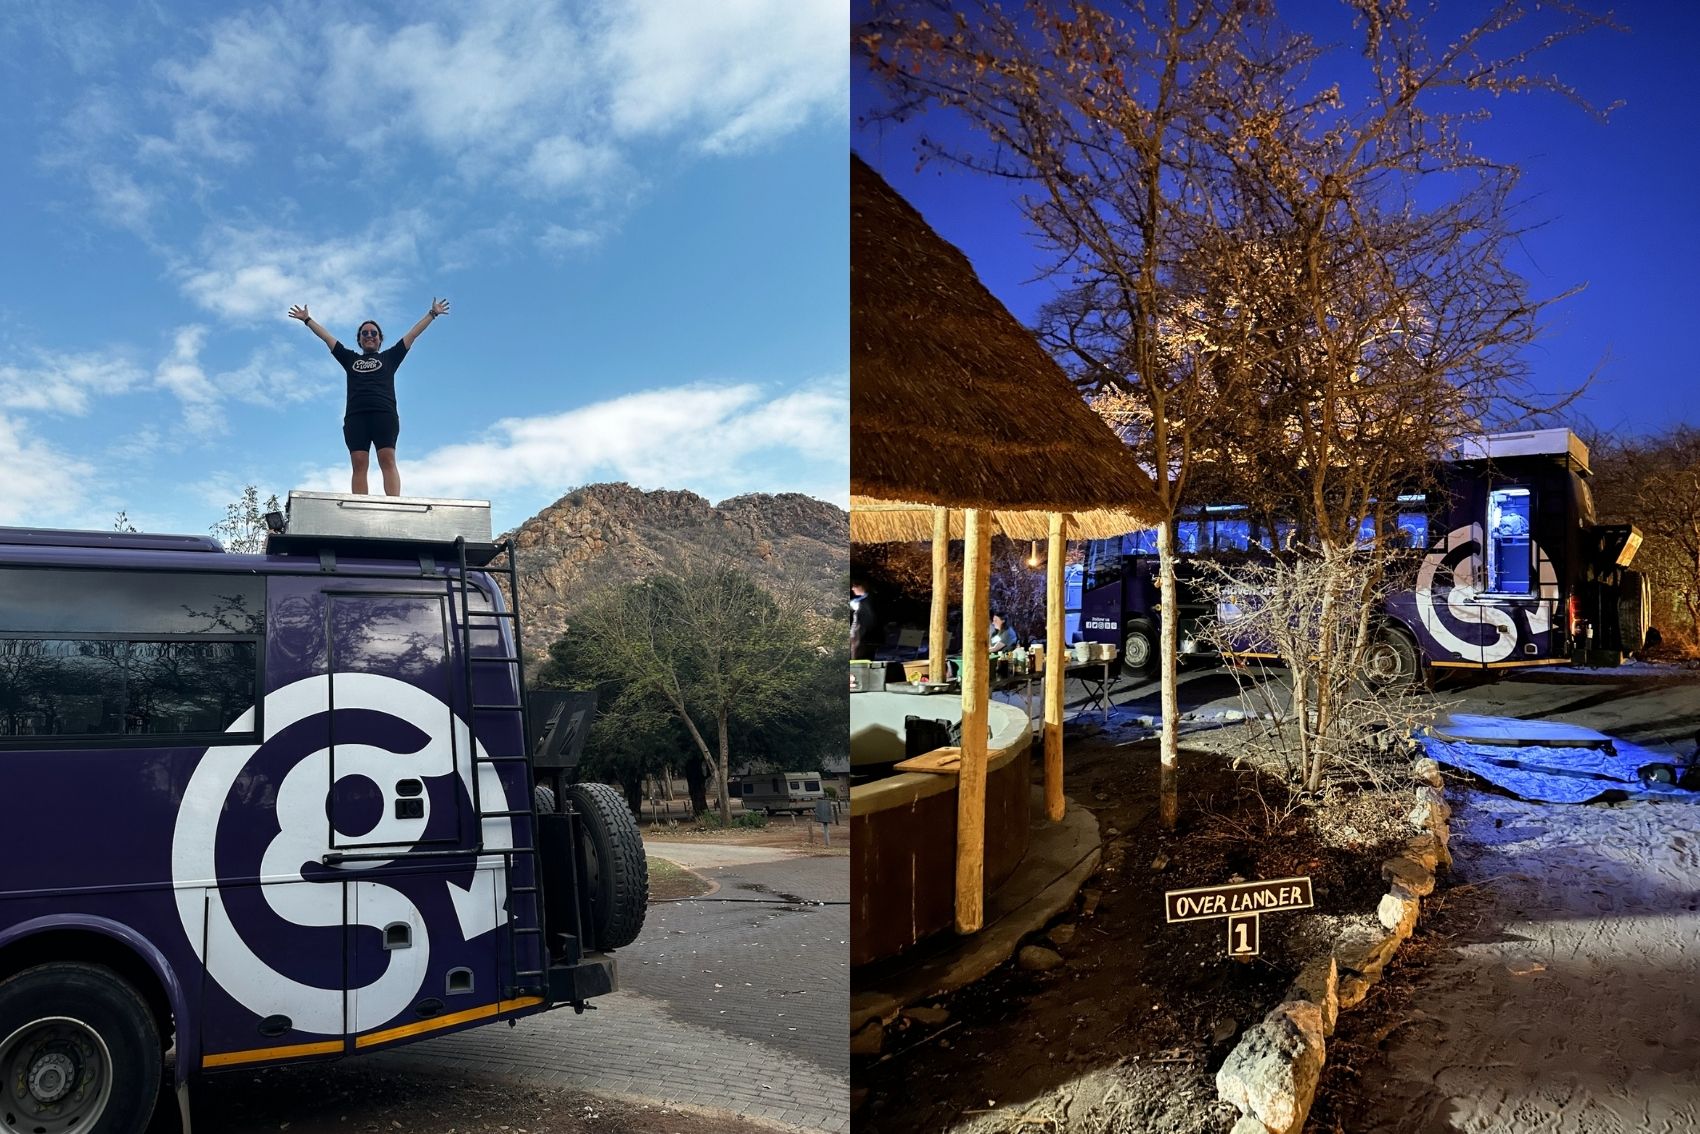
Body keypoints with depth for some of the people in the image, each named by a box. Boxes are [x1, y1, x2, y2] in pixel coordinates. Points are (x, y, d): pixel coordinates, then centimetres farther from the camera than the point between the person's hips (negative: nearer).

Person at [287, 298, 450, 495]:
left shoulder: (389, 357, 23)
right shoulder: (350, 359, 27)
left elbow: (413, 334, 22)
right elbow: (326, 336, 33)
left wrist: (432, 314, 23)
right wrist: (307, 319, 38)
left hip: (384, 414, -2)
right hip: (355, 416, 2)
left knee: (388, 460, -16)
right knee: (359, 464, -11)